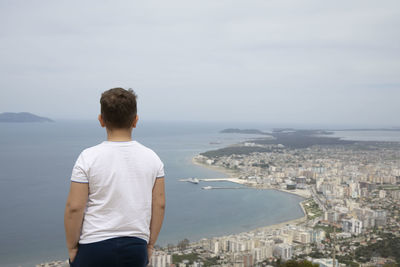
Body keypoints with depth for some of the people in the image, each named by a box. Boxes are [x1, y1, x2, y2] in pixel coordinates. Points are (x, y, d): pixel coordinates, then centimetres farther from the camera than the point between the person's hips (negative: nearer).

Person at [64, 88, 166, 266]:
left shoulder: (88, 158, -11)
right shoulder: (151, 158, -1)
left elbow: (74, 207, -11)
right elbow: (159, 205, 2)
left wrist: (71, 247, 2)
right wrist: (150, 244, 12)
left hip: (94, 247, -3)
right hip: (136, 248, 3)